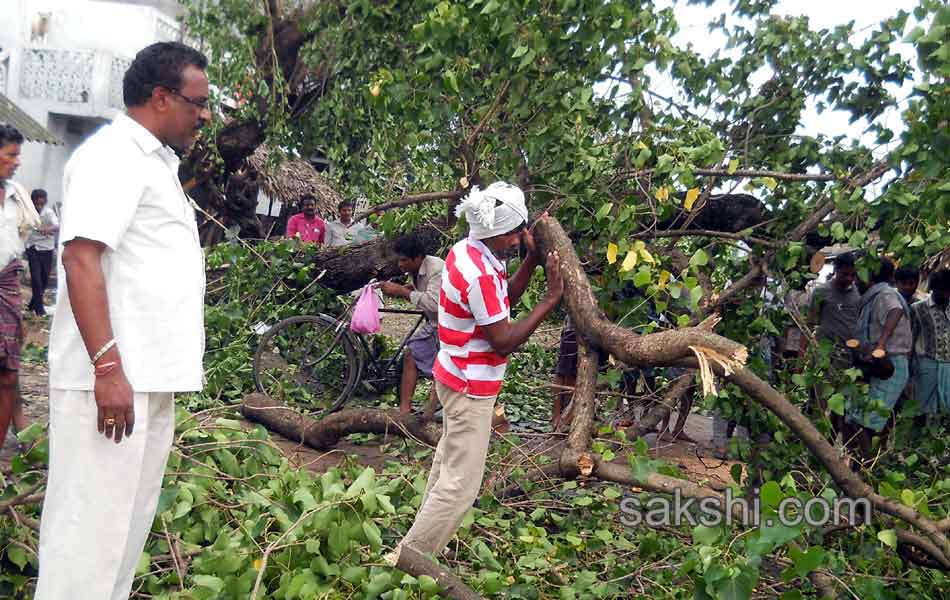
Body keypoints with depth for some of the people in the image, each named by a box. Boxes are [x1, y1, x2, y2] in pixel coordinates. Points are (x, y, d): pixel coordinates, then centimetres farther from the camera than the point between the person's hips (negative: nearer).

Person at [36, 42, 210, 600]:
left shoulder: (156, 162, 19)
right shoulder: (114, 154, -10)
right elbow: (81, 258, -20)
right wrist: (108, 366, -25)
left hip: (150, 376, 10)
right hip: (114, 377, -10)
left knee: (127, 522, 16)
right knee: (92, 527, -3)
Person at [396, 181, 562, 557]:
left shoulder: (467, 251, 1)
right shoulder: (479, 274, -28)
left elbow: (505, 297, 10)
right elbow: (503, 341, -23)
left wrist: (532, 258, -1)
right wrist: (551, 299, -21)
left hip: (456, 377, 10)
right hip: (471, 388, -10)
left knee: (448, 466, 23)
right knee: (461, 485, -4)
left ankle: (423, 538, 37)